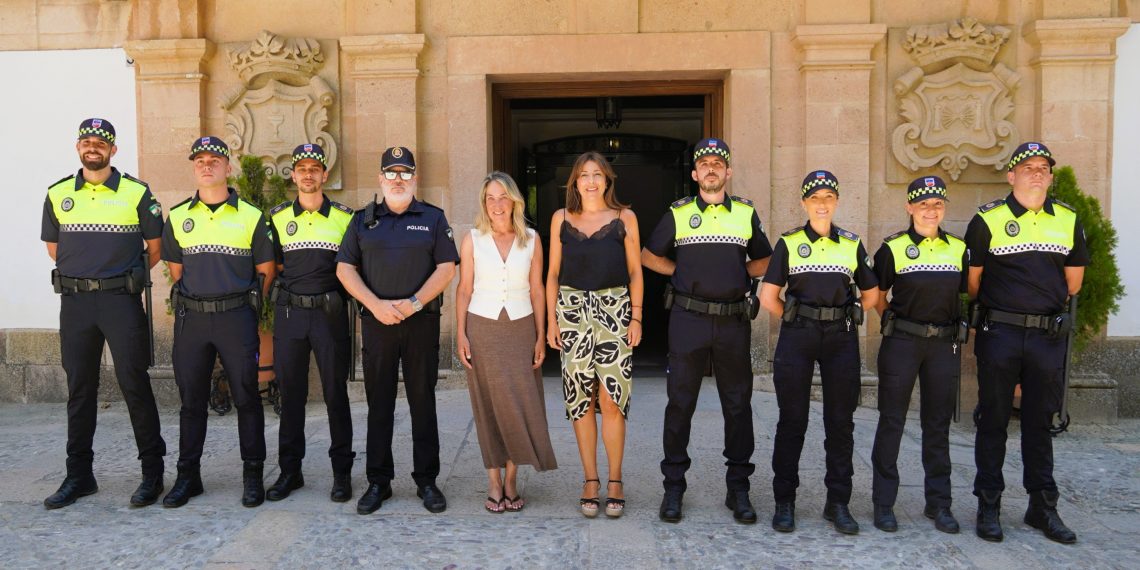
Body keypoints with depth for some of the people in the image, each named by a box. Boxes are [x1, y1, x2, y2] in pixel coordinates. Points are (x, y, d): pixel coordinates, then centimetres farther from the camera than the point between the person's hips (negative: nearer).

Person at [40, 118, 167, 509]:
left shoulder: (136, 193, 0)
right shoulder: (58, 195, 10)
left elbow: (155, 247, 5)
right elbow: (53, 247, 19)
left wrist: (127, 275, 6)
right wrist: (84, 272, 11)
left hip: (121, 300, -3)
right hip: (74, 301, 4)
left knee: (134, 385, -4)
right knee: (79, 388, 9)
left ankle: (152, 473, 5)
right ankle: (79, 476, 19)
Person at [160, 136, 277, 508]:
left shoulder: (251, 217, 1)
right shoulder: (178, 217, 8)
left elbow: (266, 270, 6)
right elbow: (175, 267, 18)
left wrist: (244, 300, 5)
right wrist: (193, 297, 11)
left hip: (237, 317, -2)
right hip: (191, 318, 3)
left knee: (247, 397, 1)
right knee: (191, 399, 8)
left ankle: (252, 475, 11)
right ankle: (188, 475, 19)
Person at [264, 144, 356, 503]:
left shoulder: (344, 217, 4)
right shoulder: (277, 217, 9)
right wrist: (292, 280, 4)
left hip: (330, 312, -2)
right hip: (289, 312, 2)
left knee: (336, 392, 1)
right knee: (291, 393, 8)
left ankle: (342, 471, 11)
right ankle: (290, 470, 18)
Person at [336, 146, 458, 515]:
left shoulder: (433, 218, 6)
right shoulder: (363, 220, 11)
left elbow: (446, 267, -2)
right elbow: (345, 268, 5)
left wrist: (413, 303, -13)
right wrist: (375, 304, -9)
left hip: (421, 320, -1)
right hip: (376, 320, 2)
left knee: (423, 401, 4)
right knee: (379, 403, 6)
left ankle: (427, 481, 13)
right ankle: (378, 482, 15)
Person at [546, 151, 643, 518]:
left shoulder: (624, 219, 6)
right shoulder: (561, 219, 9)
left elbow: (635, 272, 6)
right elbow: (553, 273, 11)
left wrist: (636, 317, -1)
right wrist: (551, 320, 5)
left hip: (614, 310, -1)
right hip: (572, 310, 2)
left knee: (611, 399, -7)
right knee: (581, 399, 2)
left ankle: (615, 482, 6)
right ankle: (590, 481, 13)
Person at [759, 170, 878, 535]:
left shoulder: (852, 244, 10)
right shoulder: (788, 244, 5)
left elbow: (871, 295, 16)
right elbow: (769, 297, 2)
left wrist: (844, 317, 11)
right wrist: (795, 319, 3)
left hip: (842, 339, 2)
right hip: (796, 339, -2)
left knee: (840, 421, 5)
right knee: (792, 420, 2)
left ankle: (838, 503, 16)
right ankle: (784, 501, 12)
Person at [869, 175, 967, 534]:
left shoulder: (959, 249, 8)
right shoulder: (893, 248, -2)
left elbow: (968, 293, 17)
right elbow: (878, 296, 7)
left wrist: (961, 329, 10)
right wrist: (894, 323, 5)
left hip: (945, 344, 3)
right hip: (901, 343, -3)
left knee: (938, 424, 10)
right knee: (891, 421, 2)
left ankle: (939, 503, 20)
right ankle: (883, 502, 10)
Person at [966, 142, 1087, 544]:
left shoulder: (1068, 220, 8)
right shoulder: (987, 220, -3)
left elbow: (1074, 282, 17)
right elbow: (972, 281, 1)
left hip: (1049, 334, 3)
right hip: (999, 334, -3)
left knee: (1040, 421, 11)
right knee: (994, 420, 4)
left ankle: (1042, 506, 22)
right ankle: (989, 506, 13)